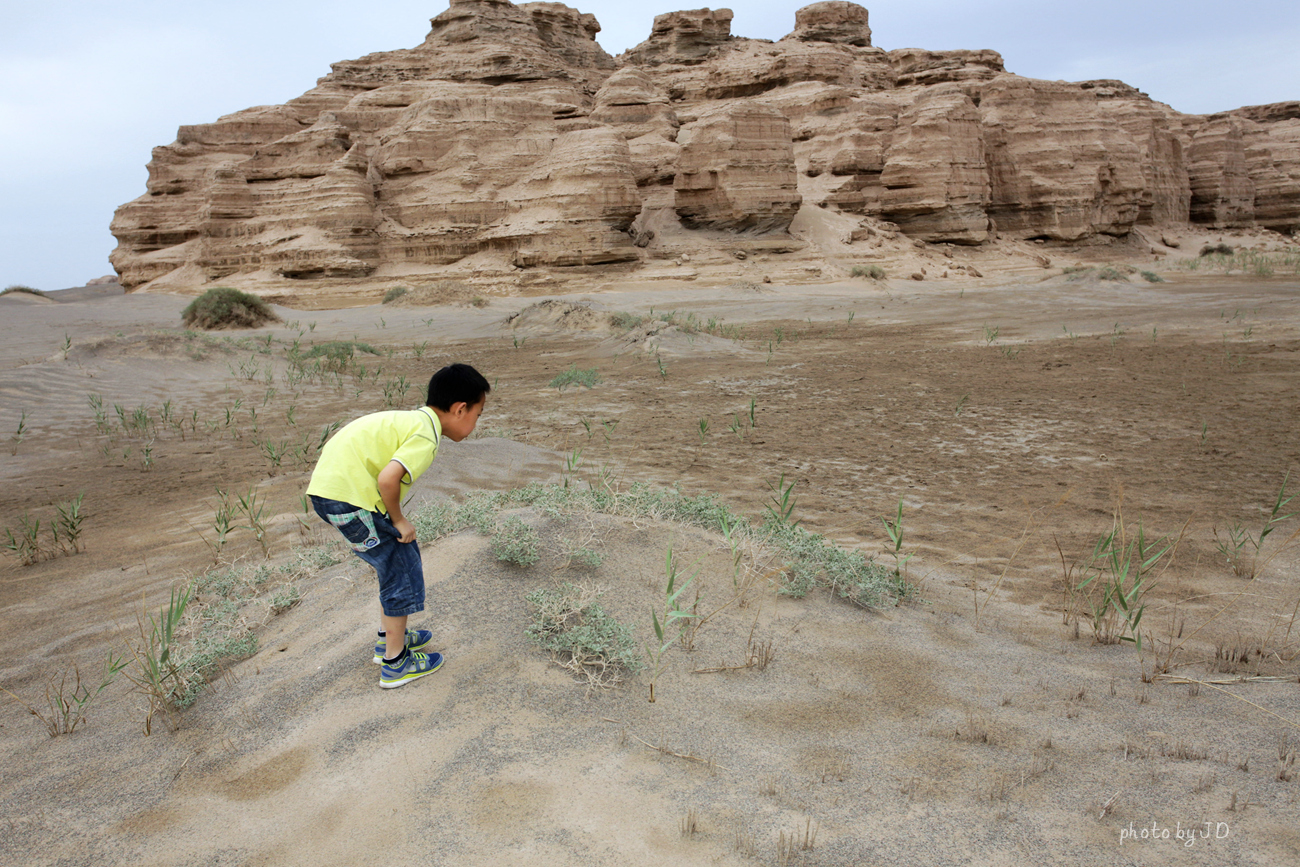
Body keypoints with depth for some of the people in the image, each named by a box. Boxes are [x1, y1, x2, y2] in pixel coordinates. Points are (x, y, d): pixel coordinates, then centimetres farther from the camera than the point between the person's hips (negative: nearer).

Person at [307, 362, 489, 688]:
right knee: (402, 568, 2)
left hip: (327, 489, 10)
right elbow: (388, 478, -27)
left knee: (400, 556, 22)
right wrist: (399, 520, -8)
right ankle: (395, 663, 13)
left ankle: (389, 637, 36)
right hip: (349, 497, -10)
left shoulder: (410, 418, 15)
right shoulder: (426, 434, -14)